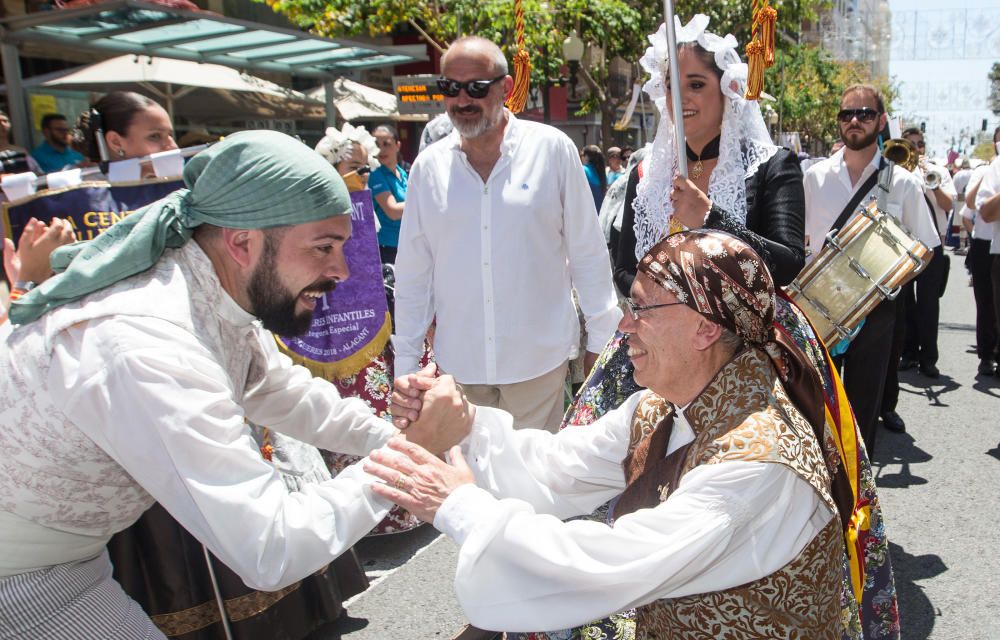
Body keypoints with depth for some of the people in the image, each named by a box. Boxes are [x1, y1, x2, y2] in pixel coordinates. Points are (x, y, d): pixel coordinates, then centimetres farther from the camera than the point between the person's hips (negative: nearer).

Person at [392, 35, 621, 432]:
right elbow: (413, 274, 6)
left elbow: (588, 254, 0)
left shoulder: (552, 149, -4)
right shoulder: (429, 166, 2)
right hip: (459, 364, 2)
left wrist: (600, 340, 1)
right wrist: (406, 363, 6)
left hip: (539, 359, -2)